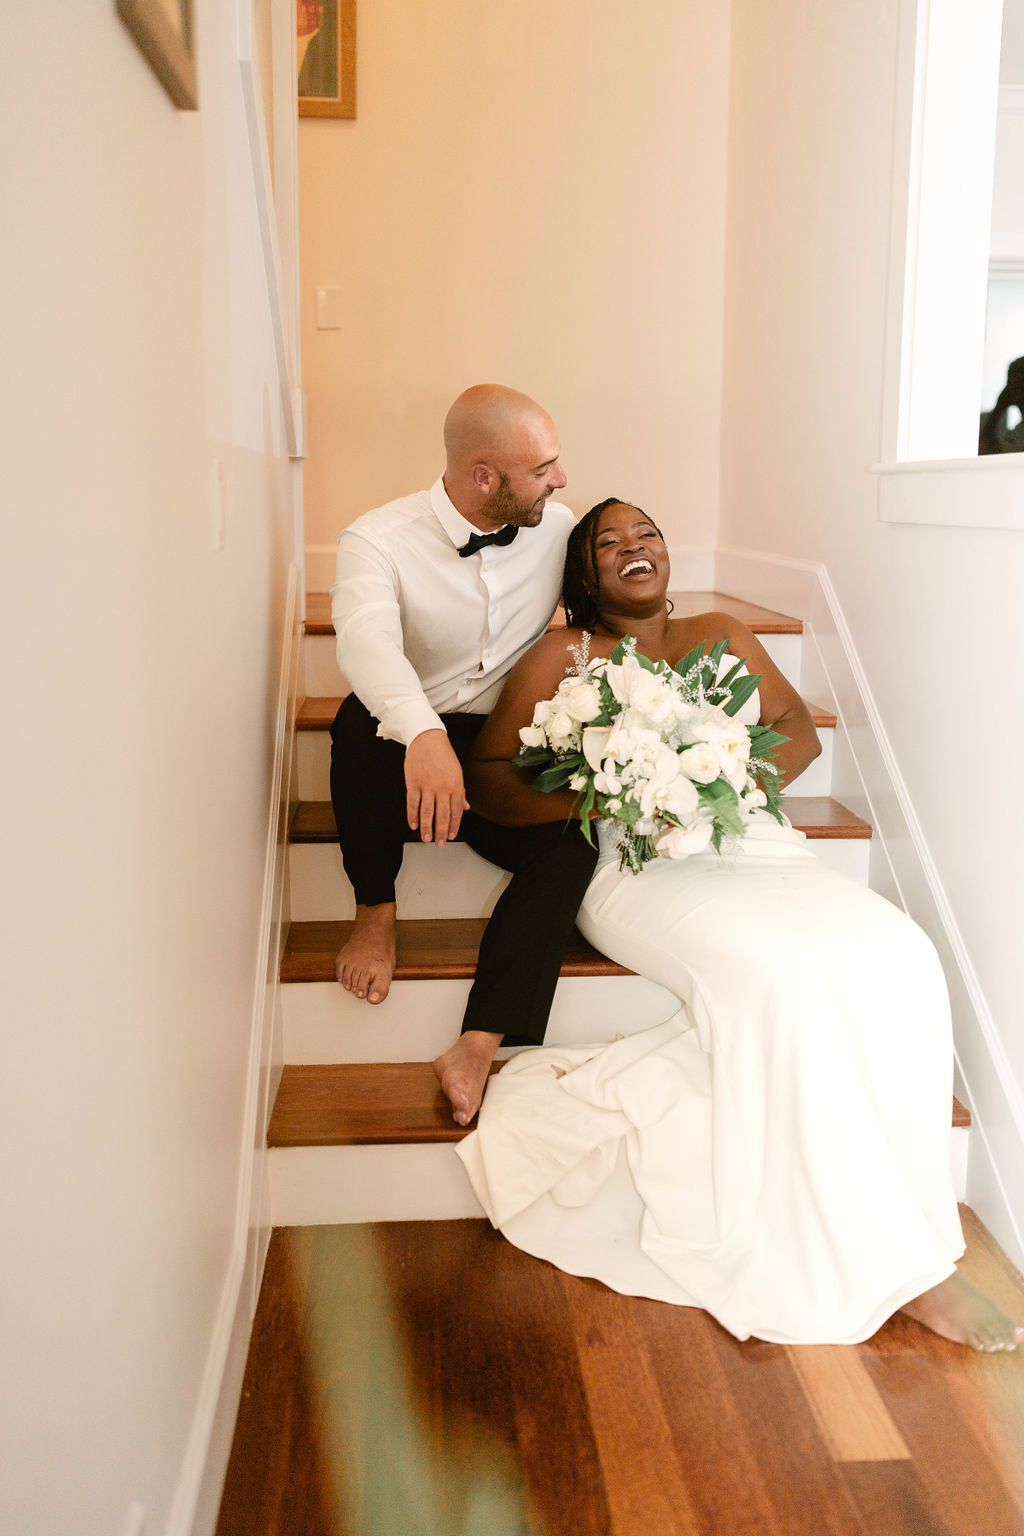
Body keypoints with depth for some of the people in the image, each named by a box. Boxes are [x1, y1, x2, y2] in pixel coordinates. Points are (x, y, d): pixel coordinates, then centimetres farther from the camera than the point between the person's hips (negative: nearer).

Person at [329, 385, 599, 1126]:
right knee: (363, 716, -36)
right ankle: (376, 911, -14)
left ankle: (479, 1048, -29)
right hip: (410, 747, -3)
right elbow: (367, 639, -35)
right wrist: (422, 734, -56)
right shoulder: (379, 539, -15)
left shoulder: (560, 528, -1)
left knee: (574, 841, -26)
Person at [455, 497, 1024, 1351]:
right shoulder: (563, 658, 10)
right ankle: (876, 1261, -16)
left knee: (896, 962, -24)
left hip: (754, 852, 5)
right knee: (782, 980, -32)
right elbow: (488, 777, 2)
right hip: (644, 871, -4)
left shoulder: (721, 635, 24)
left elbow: (800, 728, 19)